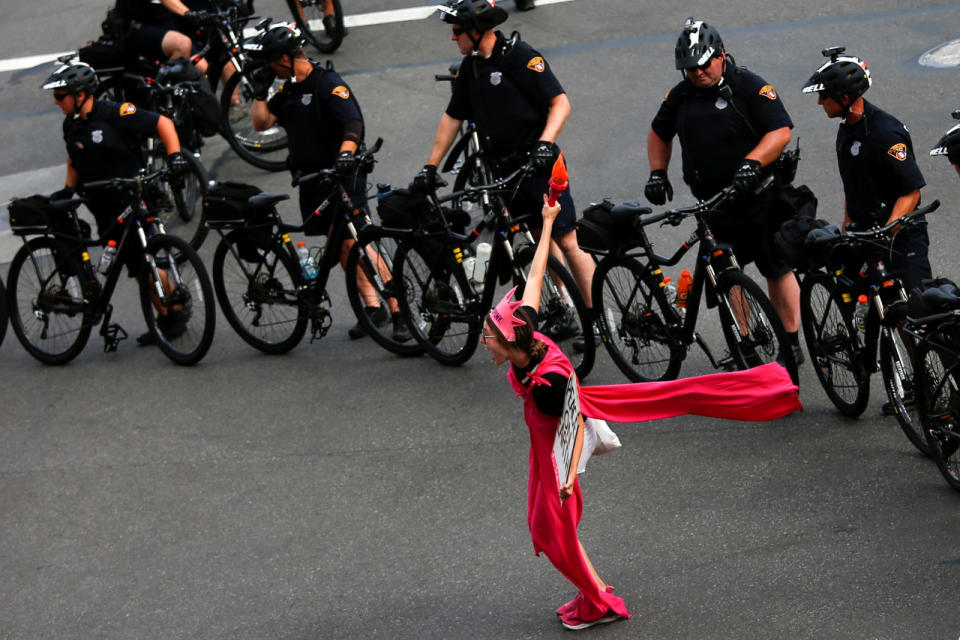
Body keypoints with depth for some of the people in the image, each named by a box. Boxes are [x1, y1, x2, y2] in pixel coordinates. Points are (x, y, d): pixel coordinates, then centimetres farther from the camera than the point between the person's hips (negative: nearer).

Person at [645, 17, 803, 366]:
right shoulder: (681, 96, 7)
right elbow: (659, 133, 22)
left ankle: (792, 343, 11)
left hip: (758, 197, -5)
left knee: (777, 270, 2)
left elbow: (780, 132, -16)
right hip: (712, 202, 5)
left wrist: (752, 162, -30)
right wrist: (657, 172, 9)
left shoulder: (750, 87, -9)